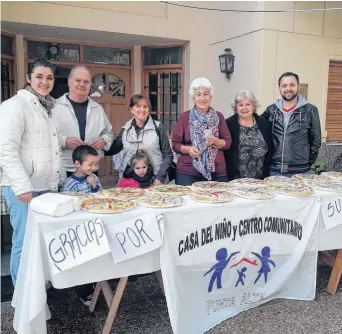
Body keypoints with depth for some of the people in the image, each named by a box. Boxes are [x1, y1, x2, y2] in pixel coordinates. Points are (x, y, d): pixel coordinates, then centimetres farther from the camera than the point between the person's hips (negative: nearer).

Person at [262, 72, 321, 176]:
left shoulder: (310, 110, -1)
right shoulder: (271, 110, 5)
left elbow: (315, 141, 3)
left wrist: (308, 163, 3)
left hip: (299, 171, -2)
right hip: (274, 170, 2)